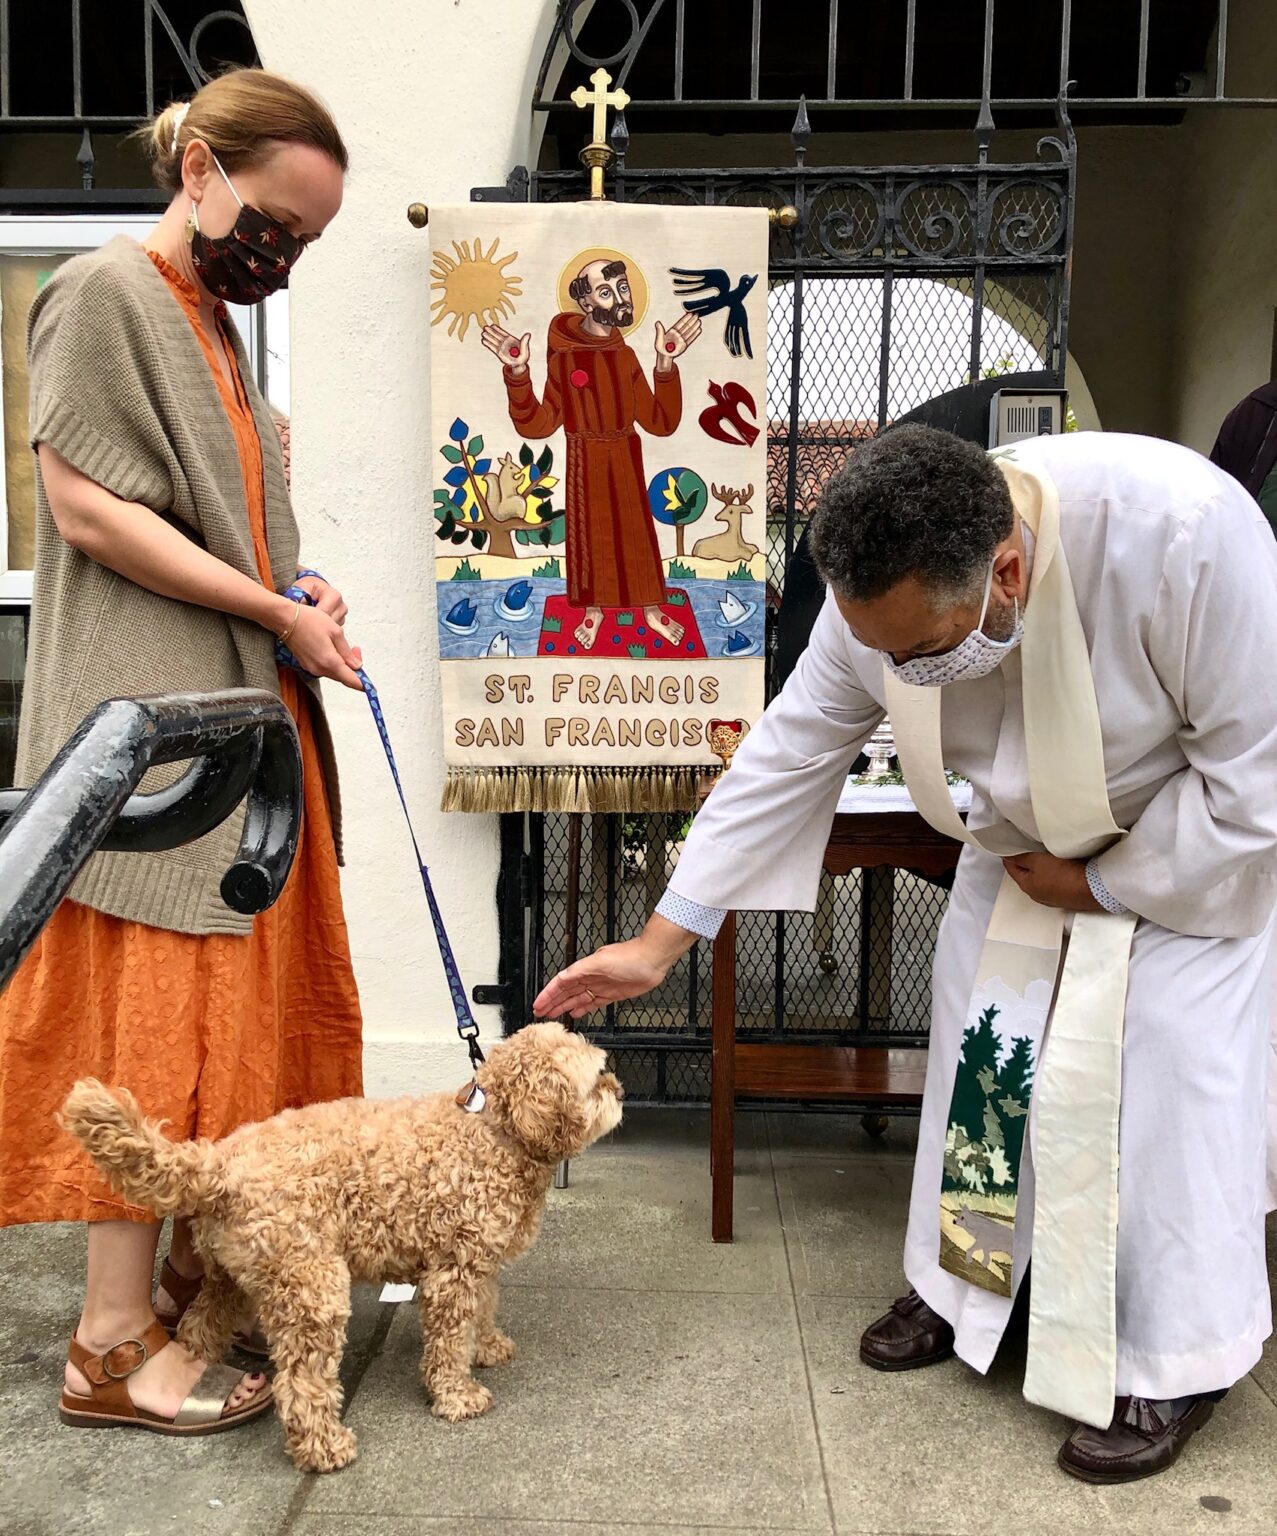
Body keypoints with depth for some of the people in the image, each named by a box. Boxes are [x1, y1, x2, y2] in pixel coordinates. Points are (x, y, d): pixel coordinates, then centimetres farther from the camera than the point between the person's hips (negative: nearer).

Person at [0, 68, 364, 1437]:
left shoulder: (215, 323, 19)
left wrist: (294, 592, 5)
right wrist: (277, 611, -14)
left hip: (237, 713, 9)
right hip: (150, 727, -9)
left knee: (242, 1000, 11)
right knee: (151, 1013, -6)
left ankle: (200, 1263, 24)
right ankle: (115, 1341, 5)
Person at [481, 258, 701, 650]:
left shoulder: (625, 355, 0)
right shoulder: (564, 357, -10)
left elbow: (660, 422, -5)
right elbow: (538, 424, -16)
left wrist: (666, 362, -15)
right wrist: (517, 372, -30)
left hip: (625, 460, 3)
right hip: (585, 463, -3)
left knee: (638, 533, 10)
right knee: (589, 535, 8)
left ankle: (653, 610, 26)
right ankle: (594, 610, 28)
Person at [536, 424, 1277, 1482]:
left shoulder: (1188, 532, -40)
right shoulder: (886, 595, -25)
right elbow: (783, 761, -15)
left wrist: (1099, 885, -20)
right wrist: (659, 944, -12)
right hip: (1027, 839, 5)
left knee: (1174, 1087, -7)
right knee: (976, 1058, 7)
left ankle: (1174, 1365, 16)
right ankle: (965, 1288, 29)